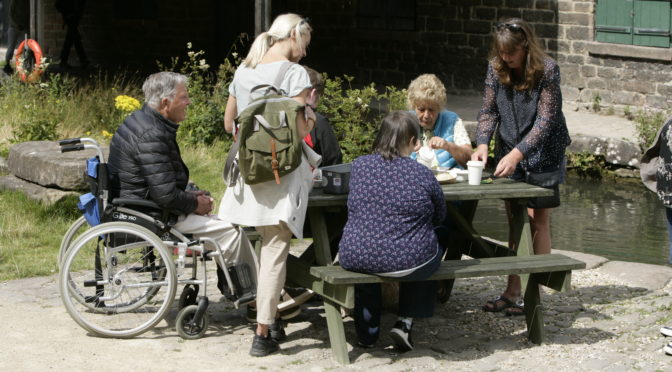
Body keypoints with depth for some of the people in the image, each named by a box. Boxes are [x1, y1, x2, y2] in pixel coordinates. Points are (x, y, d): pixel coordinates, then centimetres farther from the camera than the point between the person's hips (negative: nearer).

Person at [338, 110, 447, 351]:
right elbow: (440, 216, 7)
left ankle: (367, 332, 39)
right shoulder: (423, 175, -9)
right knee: (436, 245, 30)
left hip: (355, 259, 3)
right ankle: (405, 322, 21)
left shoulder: (359, 165, -1)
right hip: (408, 263, -3)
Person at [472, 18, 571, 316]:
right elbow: (489, 110, -2)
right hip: (509, 155, 5)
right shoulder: (496, 68, -4)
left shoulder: (547, 70, -18)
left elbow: (545, 120, -21)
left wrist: (518, 153, -31)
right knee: (513, 221, 7)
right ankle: (512, 292, 12)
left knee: (538, 220, -2)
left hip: (542, 154, -4)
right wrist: (482, 144, -20)